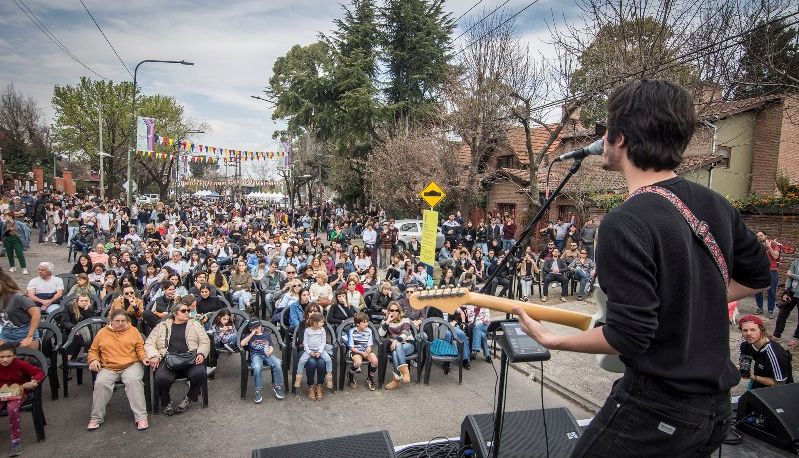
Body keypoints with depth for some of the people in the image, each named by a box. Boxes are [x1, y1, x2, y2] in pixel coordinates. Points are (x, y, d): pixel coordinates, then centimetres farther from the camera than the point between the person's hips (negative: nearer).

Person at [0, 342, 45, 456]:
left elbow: (40, 372, -12)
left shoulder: (21, 364, -14)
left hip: (18, 393, -2)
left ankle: (16, 441, -16)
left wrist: (34, 382, -31)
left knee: (12, 409, -31)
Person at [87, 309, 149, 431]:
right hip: (108, 368, 2)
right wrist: (94, 360, -1)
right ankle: (96, 418, -10)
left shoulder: (133, 330, 12)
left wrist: (144, 357, -10)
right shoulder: (102, 333, 14)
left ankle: (141, 417, -29)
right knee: (100, 383, -28)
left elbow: (140, 347, 9)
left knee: (134, 381, -31)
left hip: (131, 365, -2)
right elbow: (93, 350, 19)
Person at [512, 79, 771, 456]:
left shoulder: (625, 224, -25)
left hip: (658, 409, -7)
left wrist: (553, 340, -11)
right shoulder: (715, 204, 0)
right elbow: (758, 277, 14)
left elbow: (628, 336, -23)